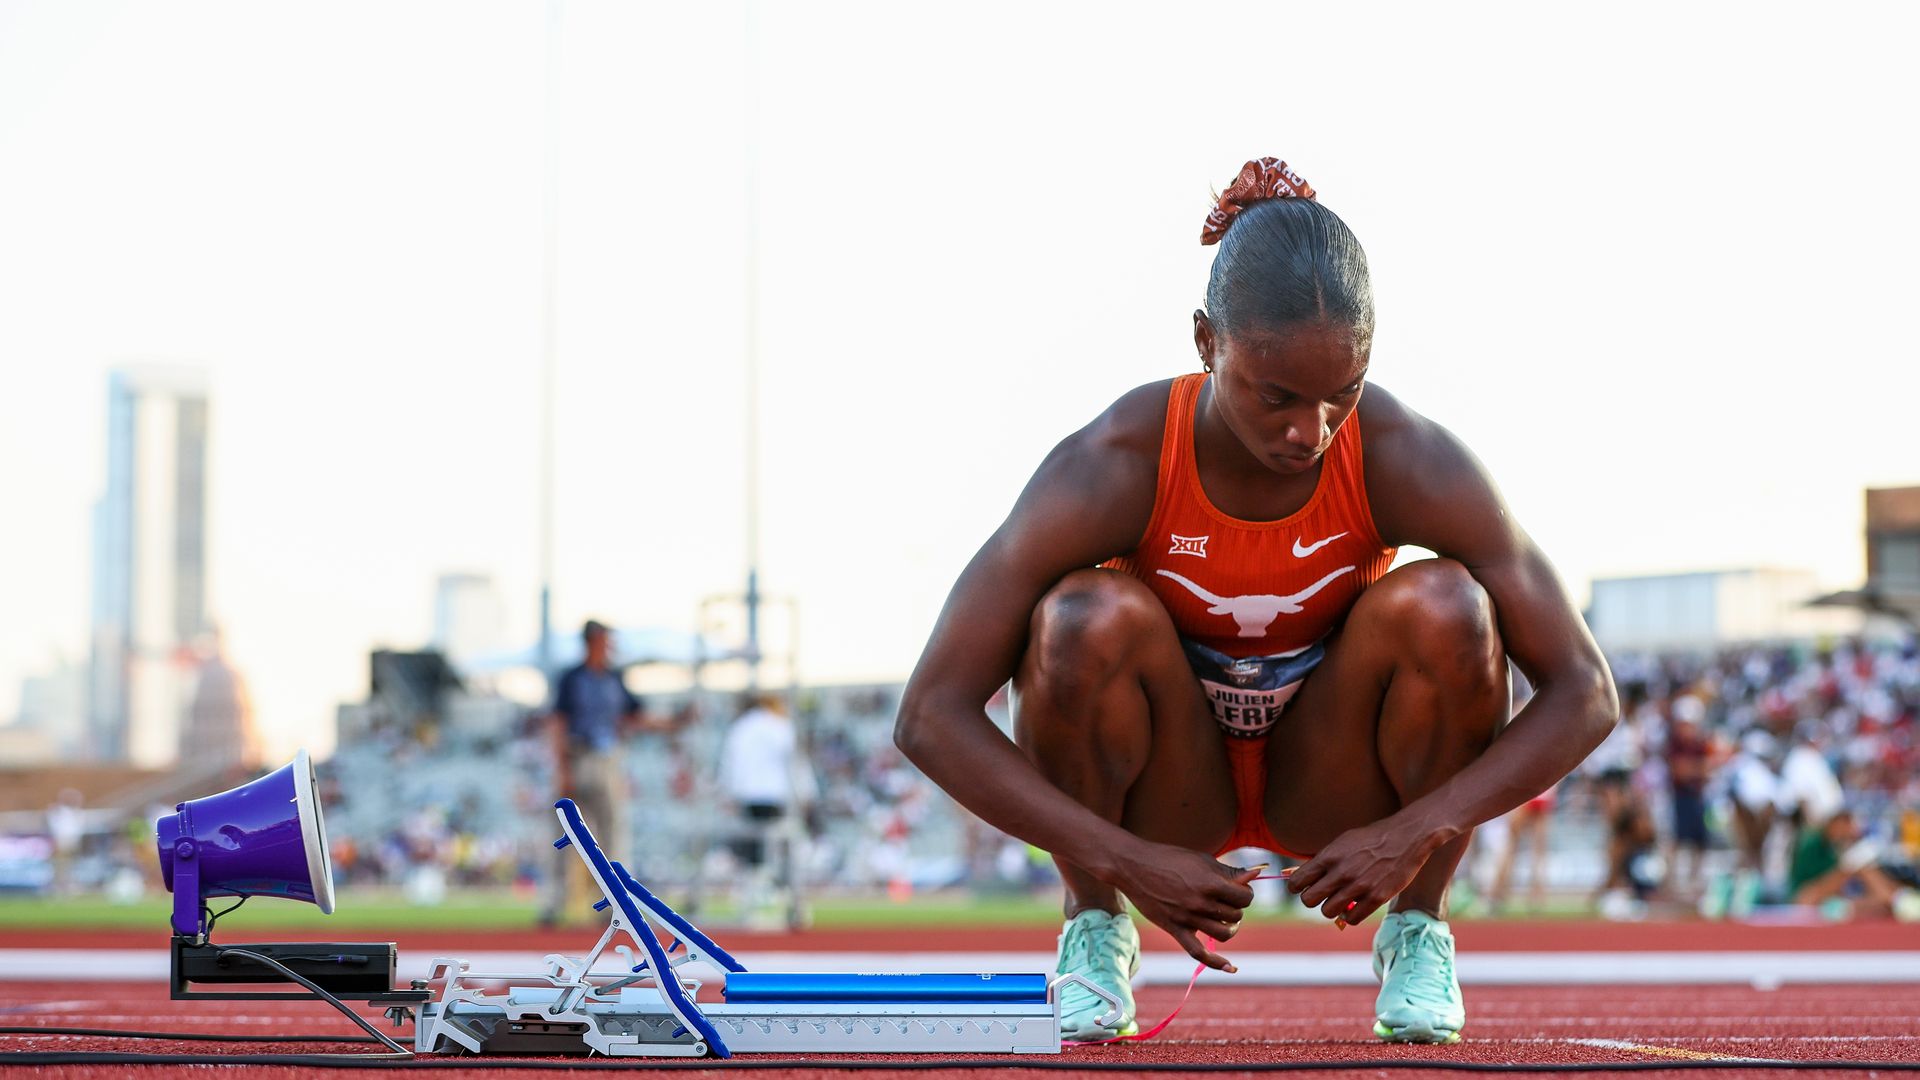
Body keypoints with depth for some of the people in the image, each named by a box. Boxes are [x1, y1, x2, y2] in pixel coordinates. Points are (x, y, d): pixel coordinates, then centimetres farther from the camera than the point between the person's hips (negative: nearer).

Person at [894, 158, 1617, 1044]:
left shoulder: (1406, 461, -23)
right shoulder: (1112, 467, -26)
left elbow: (1584, 694, -20)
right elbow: (930, 715, -27)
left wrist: (1414, 834, -32)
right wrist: (1123, 859, -35)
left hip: (1334, 786, 1)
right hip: (1168, 796, -1)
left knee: (1444, 609, -28)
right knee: (1086, 618, -32)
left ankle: (1419, 933, -8)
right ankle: (1092, 928, -9)